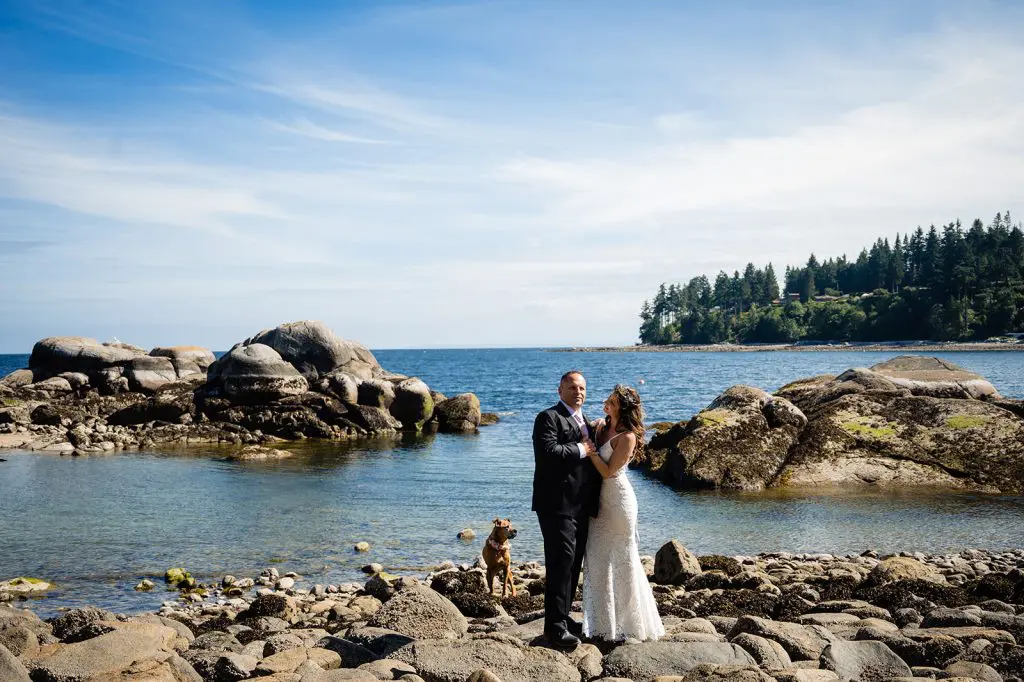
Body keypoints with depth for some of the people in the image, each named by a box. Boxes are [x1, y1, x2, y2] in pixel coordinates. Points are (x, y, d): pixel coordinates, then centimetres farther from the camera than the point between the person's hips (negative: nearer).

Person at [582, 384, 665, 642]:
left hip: (618, 499, -8)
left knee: (622, 561, 3)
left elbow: (608, 471, -18)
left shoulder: (627, 437, -17)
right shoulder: (602, 426, 6)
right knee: (598, 560, 11)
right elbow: (595, 456, 10)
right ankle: (605, 624, 22)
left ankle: (630, 625, 17)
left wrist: (590, 448, -18)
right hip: (600, 498, 8)